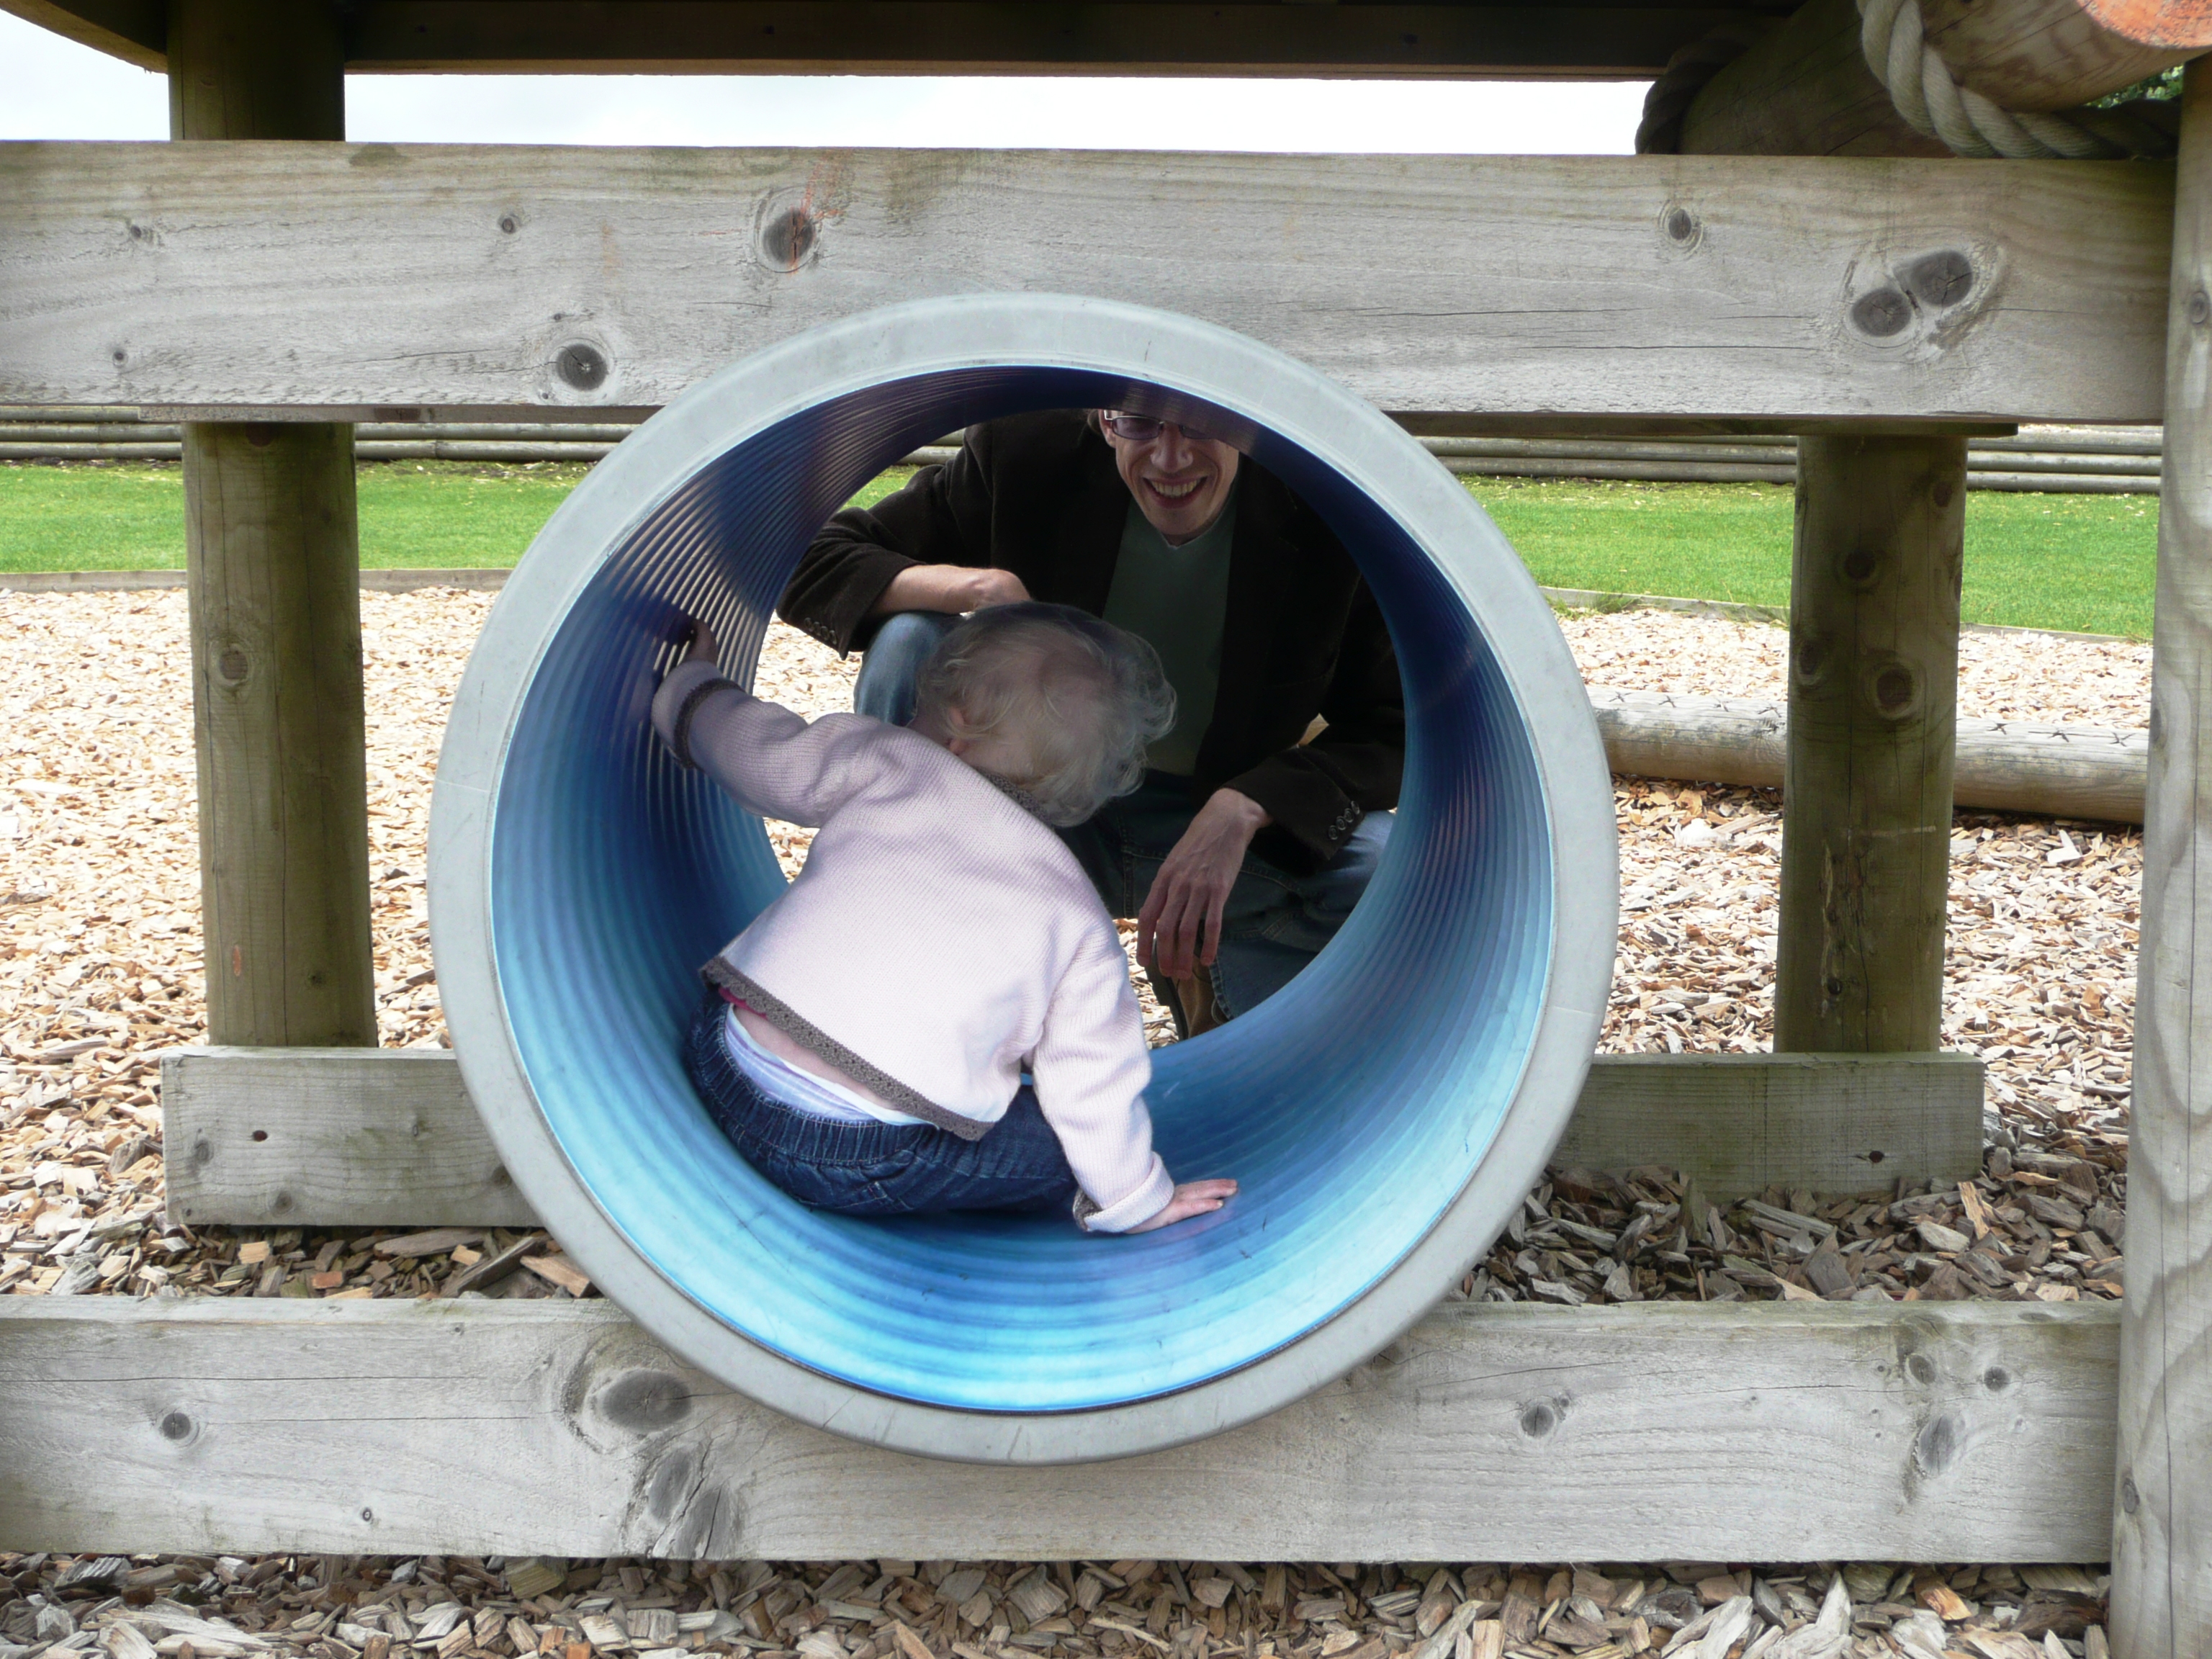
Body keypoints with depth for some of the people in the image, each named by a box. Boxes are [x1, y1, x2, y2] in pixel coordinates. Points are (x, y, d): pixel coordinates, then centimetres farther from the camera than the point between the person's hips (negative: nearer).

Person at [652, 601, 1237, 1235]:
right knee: (1063, 1144, 10)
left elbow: (764, 751, 19)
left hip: (721, 1071, 4)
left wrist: (694, 684, 41)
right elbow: (1094, 1082, 6)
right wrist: (1135, 1200, 22)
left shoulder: (891, 763, 4)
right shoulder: (1079, 920, 4)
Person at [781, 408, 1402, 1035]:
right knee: (908, 642, -25)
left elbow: (1395, 729, -12)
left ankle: (1205, 968, 2)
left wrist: (1240, 811, -28)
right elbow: (812, 565, -12)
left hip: (1220, 814, 0)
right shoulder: (1025, 457, -15)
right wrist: (980, 586, -31)